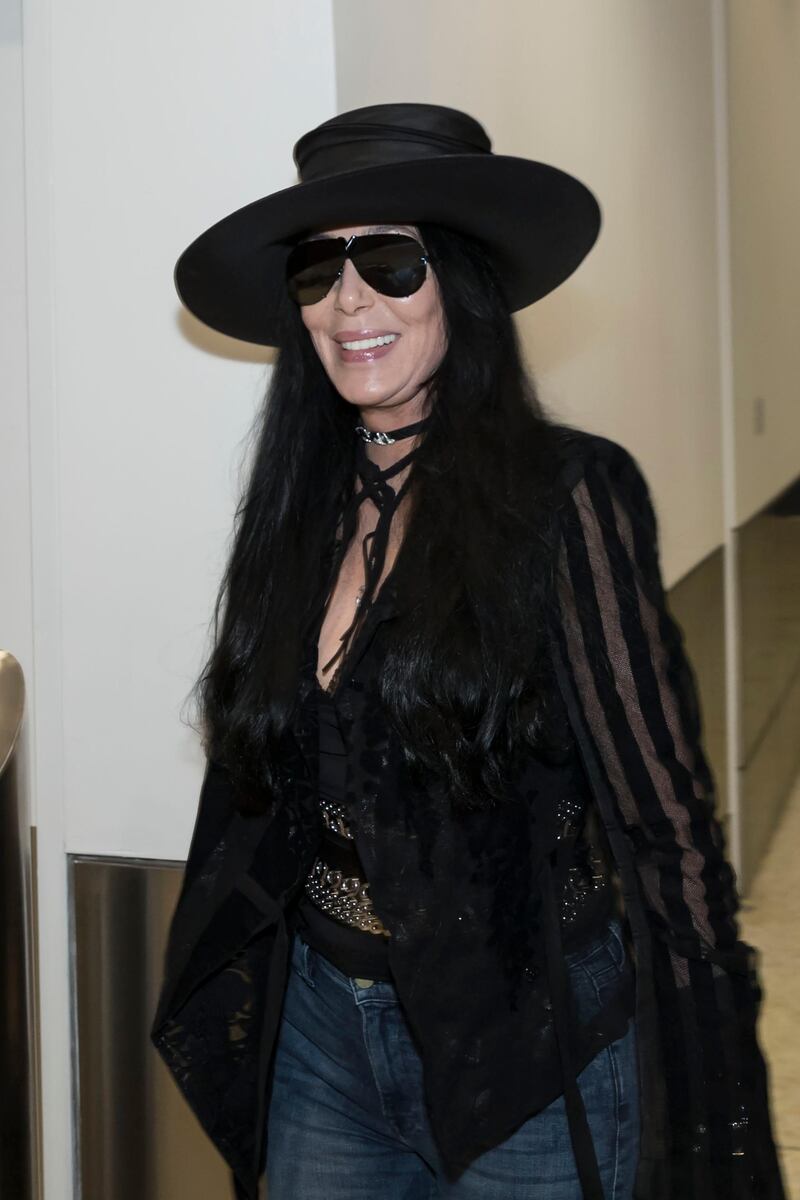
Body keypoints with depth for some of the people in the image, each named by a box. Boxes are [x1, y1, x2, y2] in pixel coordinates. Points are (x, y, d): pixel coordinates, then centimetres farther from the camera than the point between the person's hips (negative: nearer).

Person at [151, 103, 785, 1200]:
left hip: (528, 1066, -5)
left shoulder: (566, 496, -13)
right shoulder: (299, 510, 3)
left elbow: (666, 822, -12)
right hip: (320, 1038, 5)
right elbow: (257, 798, 11)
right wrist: (222, 1015, 11)